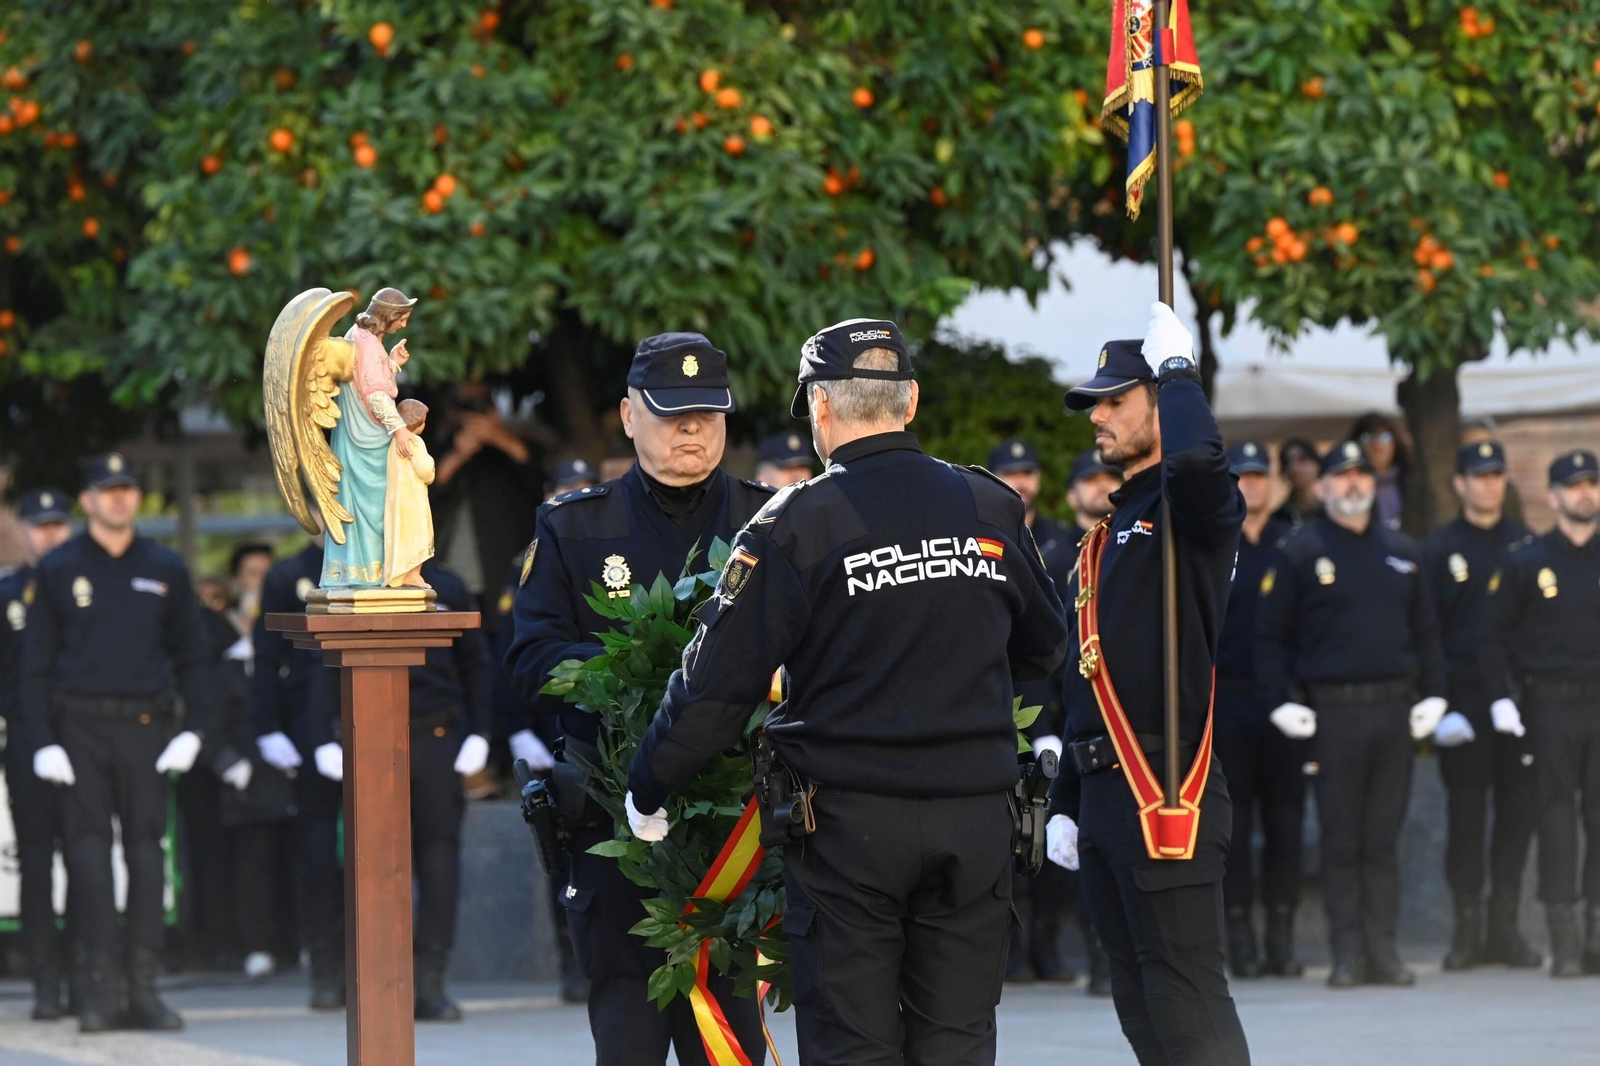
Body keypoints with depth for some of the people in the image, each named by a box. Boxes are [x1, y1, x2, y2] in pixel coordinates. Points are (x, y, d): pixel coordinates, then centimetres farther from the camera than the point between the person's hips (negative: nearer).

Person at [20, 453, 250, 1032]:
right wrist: (43, 742, -5)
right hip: (79, 727, -2)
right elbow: (36, 664, 5)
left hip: (145, 725, 2)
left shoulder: (165, 570, 11)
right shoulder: (58, 570, 6)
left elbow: (191, 657, 13)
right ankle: (99, 989, -8)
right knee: (89, 849, -7)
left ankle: (144, 989, 1)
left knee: (146, 850, -2)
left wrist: (195, 729, -1)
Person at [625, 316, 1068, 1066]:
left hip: (848, 818, -3)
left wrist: (646, 790, 4)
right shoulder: (992, 507, 4)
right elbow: (1045, 649, 18)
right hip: (975, 814, 3)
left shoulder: (795, 523, -9)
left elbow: (718, 683, -8)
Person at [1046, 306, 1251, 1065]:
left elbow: (1196, 456, -33)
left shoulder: (1192, 508, -6)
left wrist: (1175, 369, -15)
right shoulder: (1108, 533, 20)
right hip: (1103, 795, 9)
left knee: (1188, 1003, -11)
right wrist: (1065, 802, 19)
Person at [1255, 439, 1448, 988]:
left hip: (1394, 708, 3)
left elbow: (1425, 630, 18)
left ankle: (1383, 949, 8)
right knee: (1341, 840, -1)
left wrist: (1433, 695, 9)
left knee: (1383, 838, 5)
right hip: (1332, 711, -3)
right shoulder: (1299, 552, 1)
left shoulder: (1401, 552, 14)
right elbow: (1271, 633, 1)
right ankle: (1348, 954, 2)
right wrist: (1280, 702, -7)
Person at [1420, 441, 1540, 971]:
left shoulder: (1526, 545, 11)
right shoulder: (1438, 551, 6)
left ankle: (1505, 926, 8)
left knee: (1518, 810, 1)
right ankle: (1467, 925, 3)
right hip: (1463, 703, -2)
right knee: (1466, 815, -2)